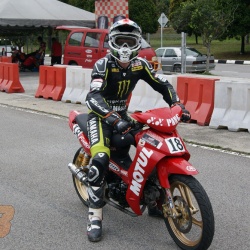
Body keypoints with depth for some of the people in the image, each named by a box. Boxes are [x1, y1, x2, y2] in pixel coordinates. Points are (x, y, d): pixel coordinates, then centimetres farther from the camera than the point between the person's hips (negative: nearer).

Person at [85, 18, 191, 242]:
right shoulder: (103, 65, -20)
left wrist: (177, 105, -17)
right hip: (100, 116, -6)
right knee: (101, 159, -28)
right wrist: (113, 119, -49)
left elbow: (163, 85, 1)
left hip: (122, 114, 6)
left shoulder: (140, 65, -4)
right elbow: (93, 96, -34)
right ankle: (95, 217, -19)